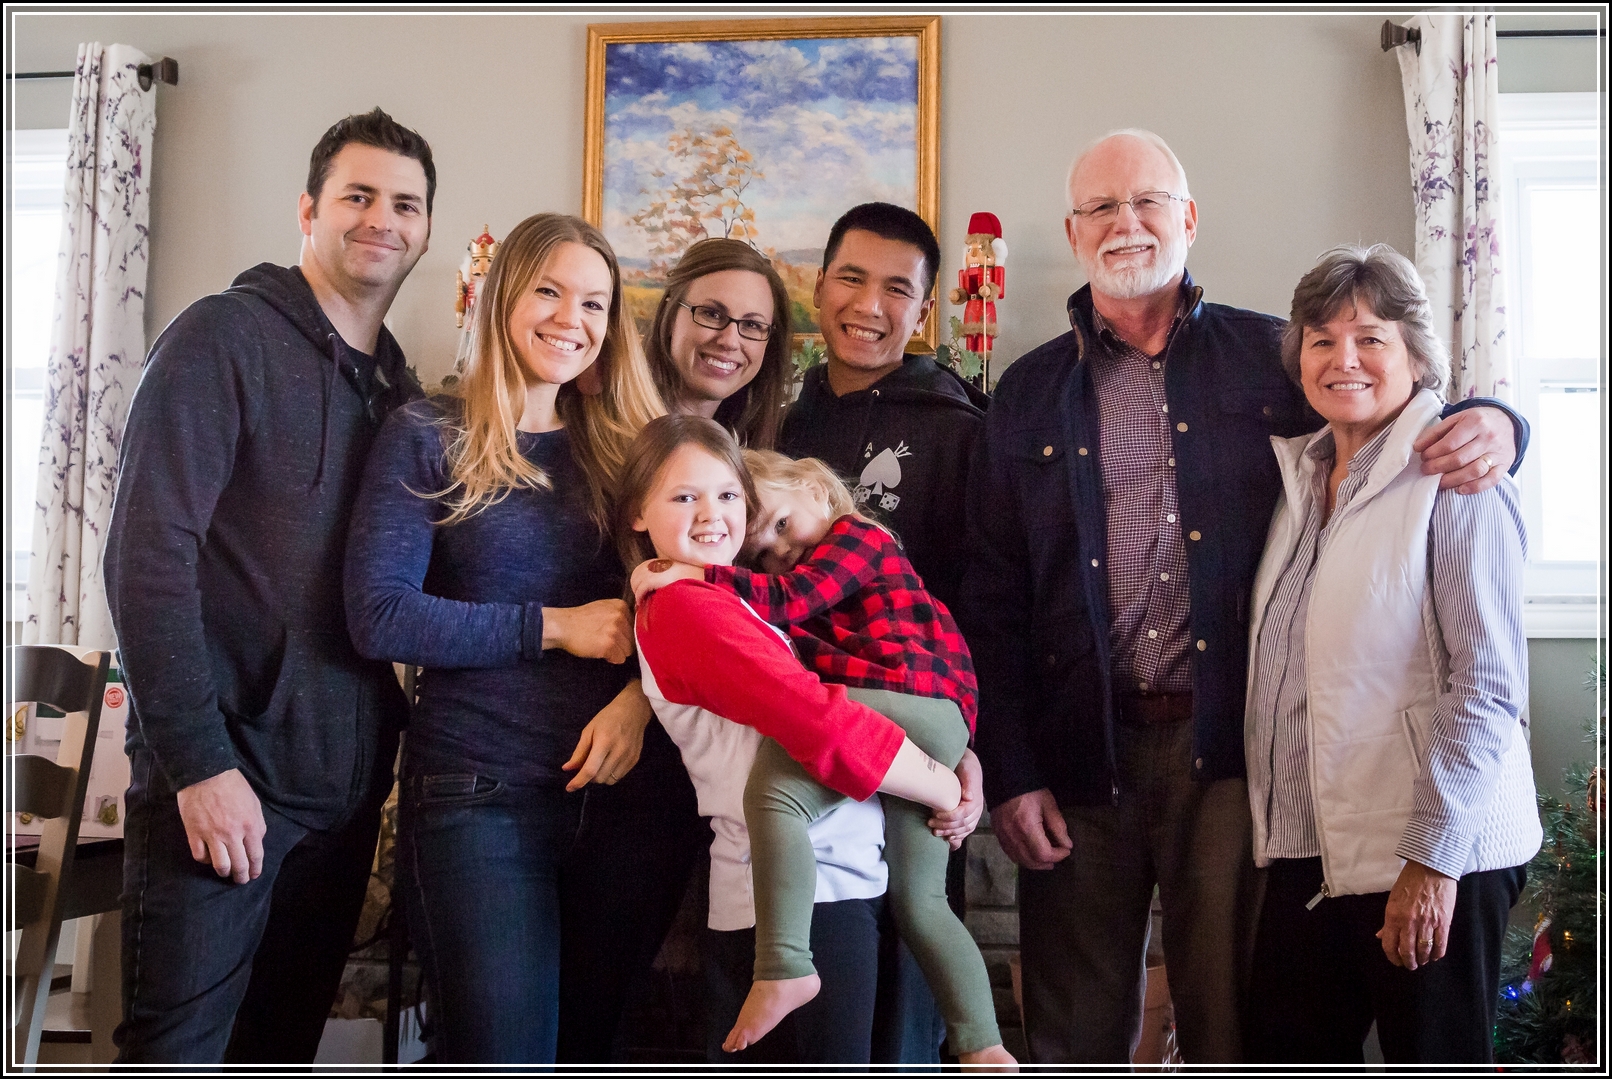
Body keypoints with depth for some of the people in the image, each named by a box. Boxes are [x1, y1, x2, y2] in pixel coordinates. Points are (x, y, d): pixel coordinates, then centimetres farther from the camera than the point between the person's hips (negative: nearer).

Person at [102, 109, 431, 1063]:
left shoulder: (399, 385, 13)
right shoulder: (226, 337, -7)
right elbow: (147, 553, -15)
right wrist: (199, 764, -18)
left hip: (345, 776, 6)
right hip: (222, 772, -6)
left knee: (287, 1042, 14)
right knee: (175, 1052, -1)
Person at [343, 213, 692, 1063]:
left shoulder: (626, 445, 12)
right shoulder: (429, 437, 1)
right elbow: (379, 616, -10)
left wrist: (640, 695, -10)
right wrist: (554, 626, -10)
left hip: (629, 788, 4)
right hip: (479, 793, -4)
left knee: (591, 1038, 14)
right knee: (502, 1054, -7)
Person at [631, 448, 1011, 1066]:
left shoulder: (856, 534, 8)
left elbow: (790, 598, -7)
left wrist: (694, 574, -9)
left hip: (905, 699, -11)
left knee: (773, 789, -26)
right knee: (918, 901, 15)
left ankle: (783, 968, -32)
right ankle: (981, 1045, 17)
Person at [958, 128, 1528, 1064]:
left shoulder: (1272, 356, 6)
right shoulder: (1031, 394, 8)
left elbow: (1411, 414, 13)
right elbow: (993, 599, 6)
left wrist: (1491, 423, -13)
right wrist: (1010, 773, 0)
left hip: (1230, 748, -1)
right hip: (1081, 758, 1)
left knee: (1234, 1024, 6)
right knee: (1077, 1036, 11)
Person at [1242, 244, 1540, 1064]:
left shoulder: (1456, 481, -9)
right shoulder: (1299, 473, 11)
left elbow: (1487, 686, -14)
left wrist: (1433, 857, -16)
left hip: (1434, 854, -6)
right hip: (1306, 846, 6)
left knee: (1435, 1056, 6)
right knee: (1286, 1055, 10)